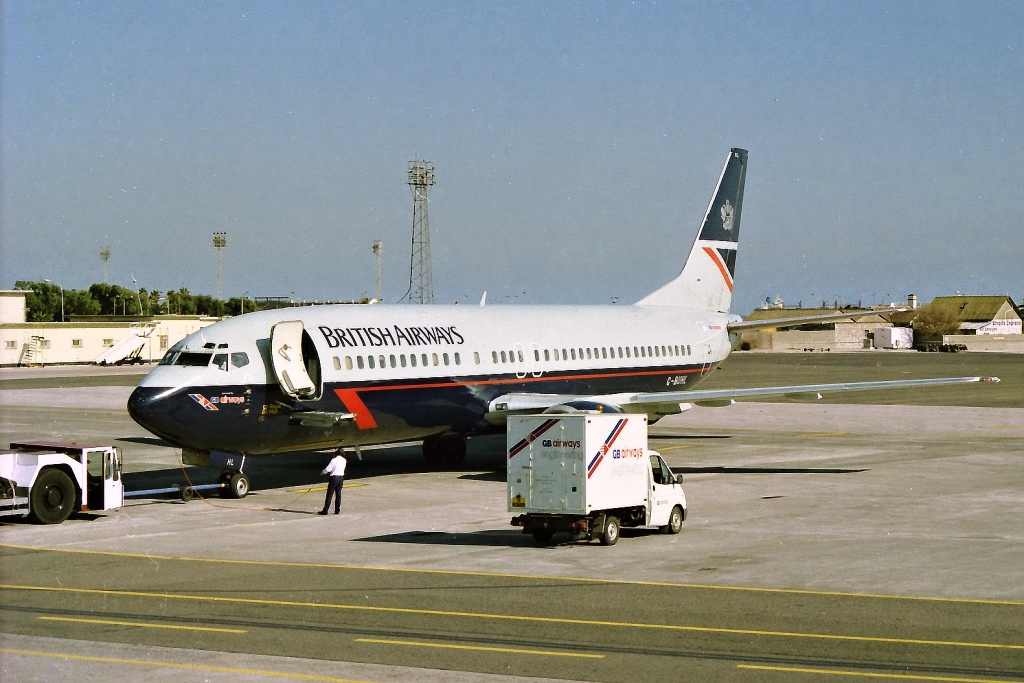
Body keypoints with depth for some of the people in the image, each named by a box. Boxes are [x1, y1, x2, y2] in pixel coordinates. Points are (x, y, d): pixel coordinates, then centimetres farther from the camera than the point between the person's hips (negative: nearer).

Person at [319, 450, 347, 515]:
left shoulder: (334, 460, -13)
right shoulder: (344, 461, 4)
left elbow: (328, 469, -14)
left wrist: (323, 472, 5)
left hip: (334, 478, -5)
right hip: (341, 477, 5)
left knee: (329, 495, -2)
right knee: (338, 494, 10)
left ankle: (325, 510, -1)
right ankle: (337, 510, 12)